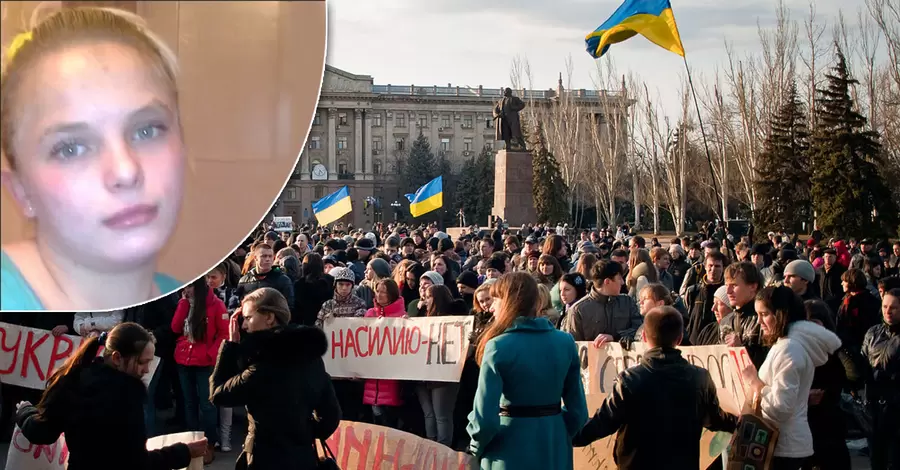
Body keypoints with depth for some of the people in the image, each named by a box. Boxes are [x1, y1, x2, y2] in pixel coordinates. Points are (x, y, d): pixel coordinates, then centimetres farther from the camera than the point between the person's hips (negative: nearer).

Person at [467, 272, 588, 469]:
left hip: (511, 450, -4)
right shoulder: (565, 341, -2)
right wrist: (560, 436, 15)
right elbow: (578, 410, 0)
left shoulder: (499, 346, -15)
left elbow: (485, 417, -20)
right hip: (555, 449, 4)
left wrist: (477, 446, -2)